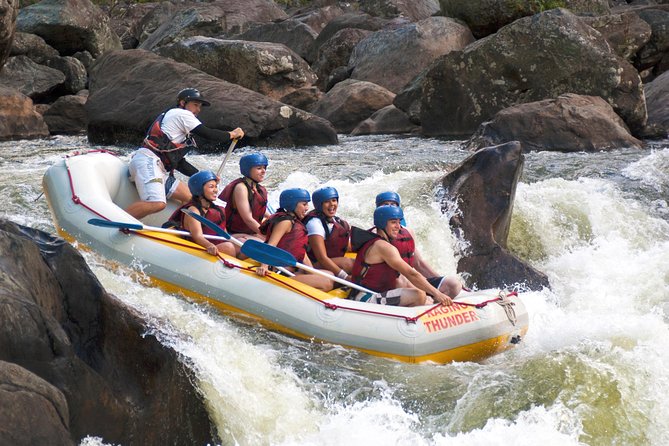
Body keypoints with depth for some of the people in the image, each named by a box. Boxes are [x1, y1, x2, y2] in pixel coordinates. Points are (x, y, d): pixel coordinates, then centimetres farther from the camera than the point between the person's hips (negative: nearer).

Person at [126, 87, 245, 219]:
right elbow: (207, 133, -4)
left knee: (190, 198, 9)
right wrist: (231, 134, 10)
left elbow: (179, 163, 29)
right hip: (147, 160, -10)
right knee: (157, 203, -32)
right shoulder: (181, 114, 4)